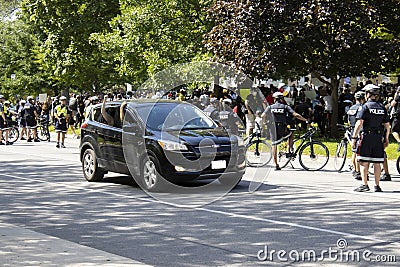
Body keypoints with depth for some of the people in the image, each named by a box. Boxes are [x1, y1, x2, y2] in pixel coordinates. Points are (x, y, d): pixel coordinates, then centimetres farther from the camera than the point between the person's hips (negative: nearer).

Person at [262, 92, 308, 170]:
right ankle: (289, 151, 17)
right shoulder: (285, 107, 2)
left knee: (274, 145, 4)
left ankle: (276, 165, 1)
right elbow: (296, 115, -8)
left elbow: (263, 116, -3)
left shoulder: (270, 107, 6)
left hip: (273, 128, 1)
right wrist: (306, 120, -1)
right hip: (283, 129, -1)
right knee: (291, 135, 29)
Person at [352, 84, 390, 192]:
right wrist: (386, 139, 19)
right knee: (377, 163, 9)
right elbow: (387, 125, 11)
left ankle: (365, 184, -5)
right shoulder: (382, 107, 10)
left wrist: (354, 138, -11)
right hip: (379, 138, 5)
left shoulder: (365, 107, -6)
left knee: (364, 163, -1)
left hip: (367, 136, -5)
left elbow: (359, 124, -14)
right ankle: (377, 186, 11)